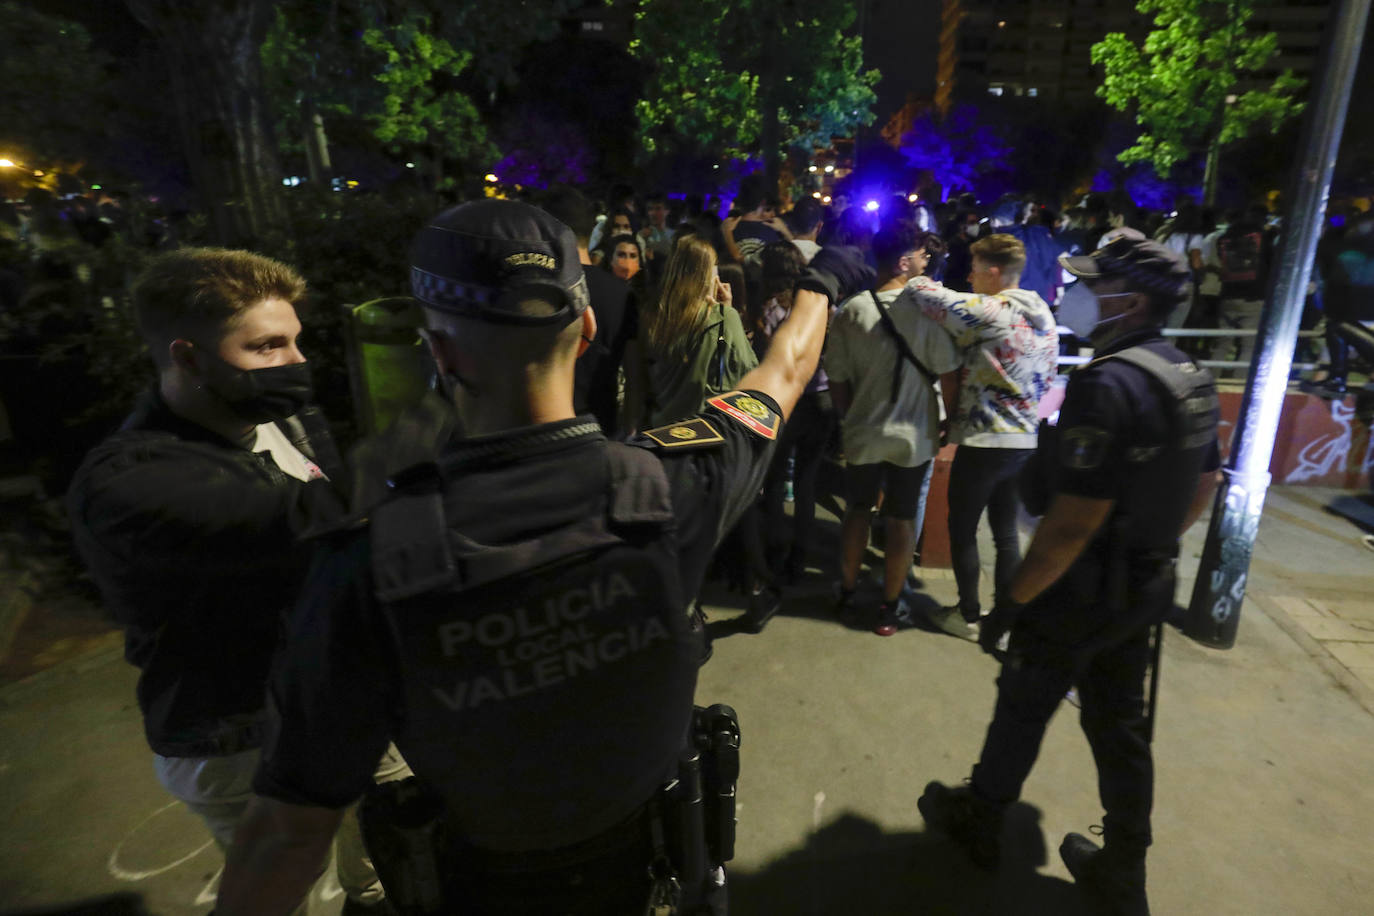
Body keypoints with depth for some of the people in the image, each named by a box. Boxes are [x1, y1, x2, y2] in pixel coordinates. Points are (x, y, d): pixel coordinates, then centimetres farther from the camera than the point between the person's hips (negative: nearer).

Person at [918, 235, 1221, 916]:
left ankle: (977, 820, 37)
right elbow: (1202, 488, 14)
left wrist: (1013, 600, -20)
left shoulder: (1107, 384, -26)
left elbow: (1074, 521, -29)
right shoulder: (1189, 378, 3)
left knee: (1023, 707, 13)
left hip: (1079, 593, -8)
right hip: (1146, 589, 8)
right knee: (1120, 723, 20)